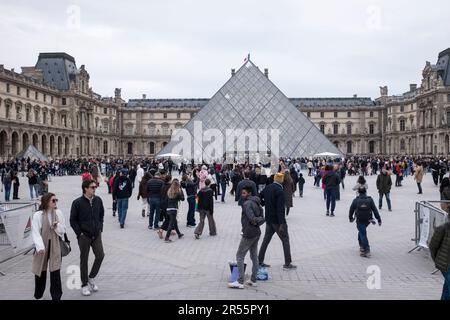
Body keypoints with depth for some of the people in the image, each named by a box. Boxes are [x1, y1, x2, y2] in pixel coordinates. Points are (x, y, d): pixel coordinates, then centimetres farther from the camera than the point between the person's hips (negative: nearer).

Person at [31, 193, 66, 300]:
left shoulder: (58, 213, -1)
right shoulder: (38, 215, -11)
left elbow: (63, 231, 6)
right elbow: (35, 233, -16)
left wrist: (57, 226, -16)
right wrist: (40, 247, -28)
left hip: (55, 247, 1)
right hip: (42, 248, -1)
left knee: (55, 272, -4)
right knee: (41, 271, 13)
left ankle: (56, 296, 6)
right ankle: (38, 296, 34)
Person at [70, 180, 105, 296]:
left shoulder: (98, 200, 0)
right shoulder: (77, 203, -12)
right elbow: (73, 220, -5)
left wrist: (100, 228, 7)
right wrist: (79, 233, -8)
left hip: (96, 234, 4)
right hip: (84, 236, -3)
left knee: (100, 255, -3)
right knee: (84, 260, 7)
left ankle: (91, 277, 21)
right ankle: (84, 284, 21)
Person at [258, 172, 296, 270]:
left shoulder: (267, 188, 3)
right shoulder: (279, 191, -20)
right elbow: (280, 209, -23)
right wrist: (281, 224, -22)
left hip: (268, 219, 7)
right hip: (277, 220, -7)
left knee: (266, 240, 15)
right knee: (285, 240, 5)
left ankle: (260, 261, 19)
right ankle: (287, 264, 9)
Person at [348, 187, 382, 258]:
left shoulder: (356, 200, -4)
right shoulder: (370, 199, -1)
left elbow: (351, 210, 3)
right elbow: (375, 210, -2)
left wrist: (351, 218, 20)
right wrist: (379, 219, 2)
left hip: (360, 220, -3)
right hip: (368, 220, 3)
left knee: (363, 234, -2)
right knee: (361, 232, 24)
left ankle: (367, 250, -8)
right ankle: (362, 246, 29)